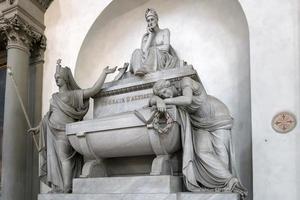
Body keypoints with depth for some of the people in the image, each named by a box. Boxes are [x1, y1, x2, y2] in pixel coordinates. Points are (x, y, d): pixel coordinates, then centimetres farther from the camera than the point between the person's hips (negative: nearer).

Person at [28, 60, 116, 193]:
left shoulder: (74, 94, 4)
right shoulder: (55, 97, 23)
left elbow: (94, 90, -6)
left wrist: (104, 73, -9)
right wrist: (39, 127, 27)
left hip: (64, 130, -6)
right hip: (52, 131, 7)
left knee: (64, 157, -15)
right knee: (54, 159, 3)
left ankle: (66, 188, -17)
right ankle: (57, 187, 4)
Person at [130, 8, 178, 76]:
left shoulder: (165, 31, 13)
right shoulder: (145, 36, 19)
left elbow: (166, 47, -2)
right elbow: (144, 50, 0)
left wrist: (150, 49, -2)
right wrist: (150, 34, 4)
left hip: (162, 59, -2)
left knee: (153, 50, -31)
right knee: (137, 52, -24)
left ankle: (145, 69, -55)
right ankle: (137, 70, -52)